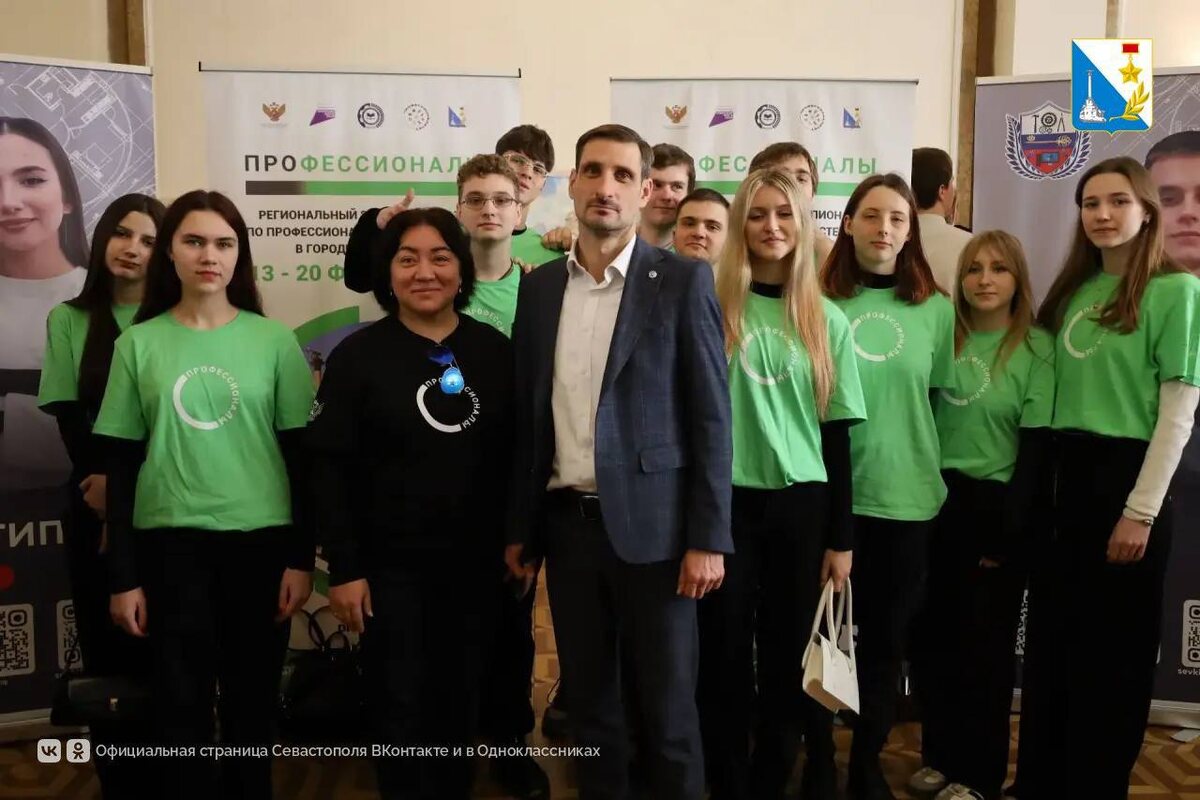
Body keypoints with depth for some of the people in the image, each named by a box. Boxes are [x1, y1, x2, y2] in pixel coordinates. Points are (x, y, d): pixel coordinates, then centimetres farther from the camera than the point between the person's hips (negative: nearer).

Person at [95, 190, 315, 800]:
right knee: (181, 703, 6)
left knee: (252, 700, 10)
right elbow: (122, 465, 3)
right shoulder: (138, 344, 2)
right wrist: (122, 575, 1)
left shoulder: (274, 340, 0)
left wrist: (302, 557, -2)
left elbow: (298, 454, 2)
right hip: (170, 543, 0)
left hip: (261, 541, 0)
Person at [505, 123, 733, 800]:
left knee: (666, 707, 7)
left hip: (651, 524, -4)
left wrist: (708, 538, -11)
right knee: (588, 698, 16)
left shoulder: (683, 281, -5)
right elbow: (530, 415, 10)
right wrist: (520, 527, 9)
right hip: (567, 522, 4)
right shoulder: (540, 286, 7)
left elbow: (711, 416, -7)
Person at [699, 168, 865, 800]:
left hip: (801, 504, 2)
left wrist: (840, 537, 4)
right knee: (723, 652, 4)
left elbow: (836, 433, 6)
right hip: (726, 500, -2)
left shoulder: (827, 321, 6)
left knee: (788, 654, 10)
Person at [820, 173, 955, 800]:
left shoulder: (936, 309, 3)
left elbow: (942, 399, 10)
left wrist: (934, 472, 9)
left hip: (907, 494, 2)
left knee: (886, 633, 12)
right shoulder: (821, 302, -3)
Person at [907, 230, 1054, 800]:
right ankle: (940, 754, 26)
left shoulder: (1037, 347, -4)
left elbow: (1037, 442, -7)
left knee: (985, 640, 7)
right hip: (937, 500, 3)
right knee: (932, 634, 9)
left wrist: (1009, 527, -11)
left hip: (997, 503, -3)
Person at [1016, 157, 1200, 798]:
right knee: (1052, 638, 13)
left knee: (1113, 645, 7)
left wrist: (1141, 510, -14)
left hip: (1128, 474, -6)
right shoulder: (1074, 289, 11)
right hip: (1067, 474, 6)